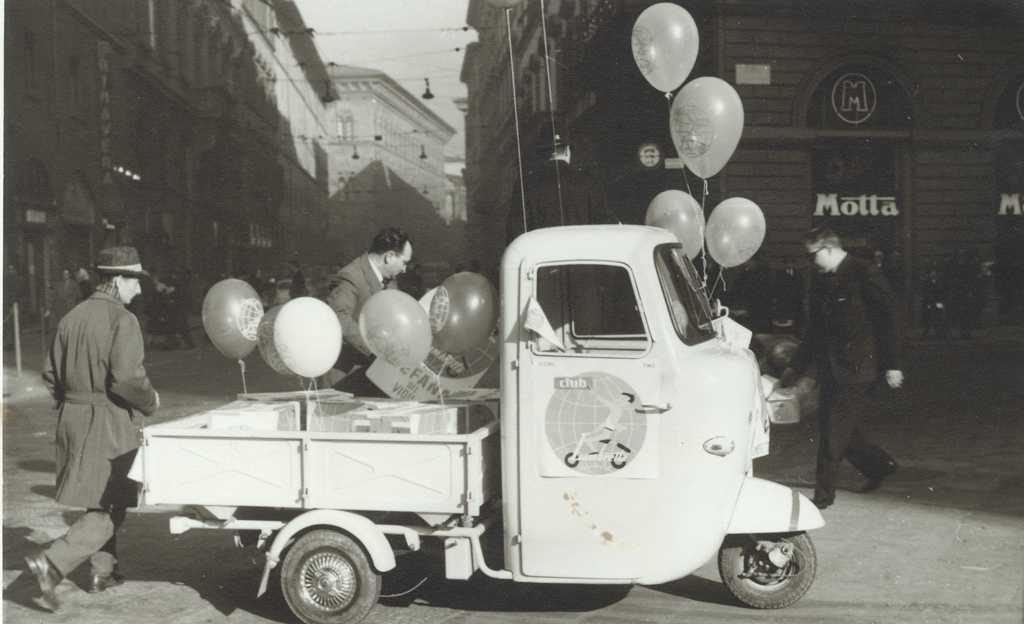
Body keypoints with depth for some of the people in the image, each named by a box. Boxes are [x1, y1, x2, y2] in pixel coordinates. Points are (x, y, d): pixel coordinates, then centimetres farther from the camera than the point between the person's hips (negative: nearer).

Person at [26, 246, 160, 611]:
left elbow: (50, 374, 11)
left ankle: (102, 572, 27)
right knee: (106, 511, 0)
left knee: (106, 501, 21)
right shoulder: (123, 320, -14)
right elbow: (126, 377, -24)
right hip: (110, 424, -8)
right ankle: (51, 564, -12)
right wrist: (150, 402, -6)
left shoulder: (72, 318, 9)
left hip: (73, 419, 8)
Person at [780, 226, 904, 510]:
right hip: (831, 369, 8)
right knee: (830, 429, 10)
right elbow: (814, 330, 20)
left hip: (856, 369, -8)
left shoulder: (865, 276, -11)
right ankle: (880, 465, 31)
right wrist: (796, 367, 19)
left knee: (835, 431, -7)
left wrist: (892, 365, -12)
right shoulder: (820, 281, 12)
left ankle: (823, 495, 2)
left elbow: (888, 321, -10)